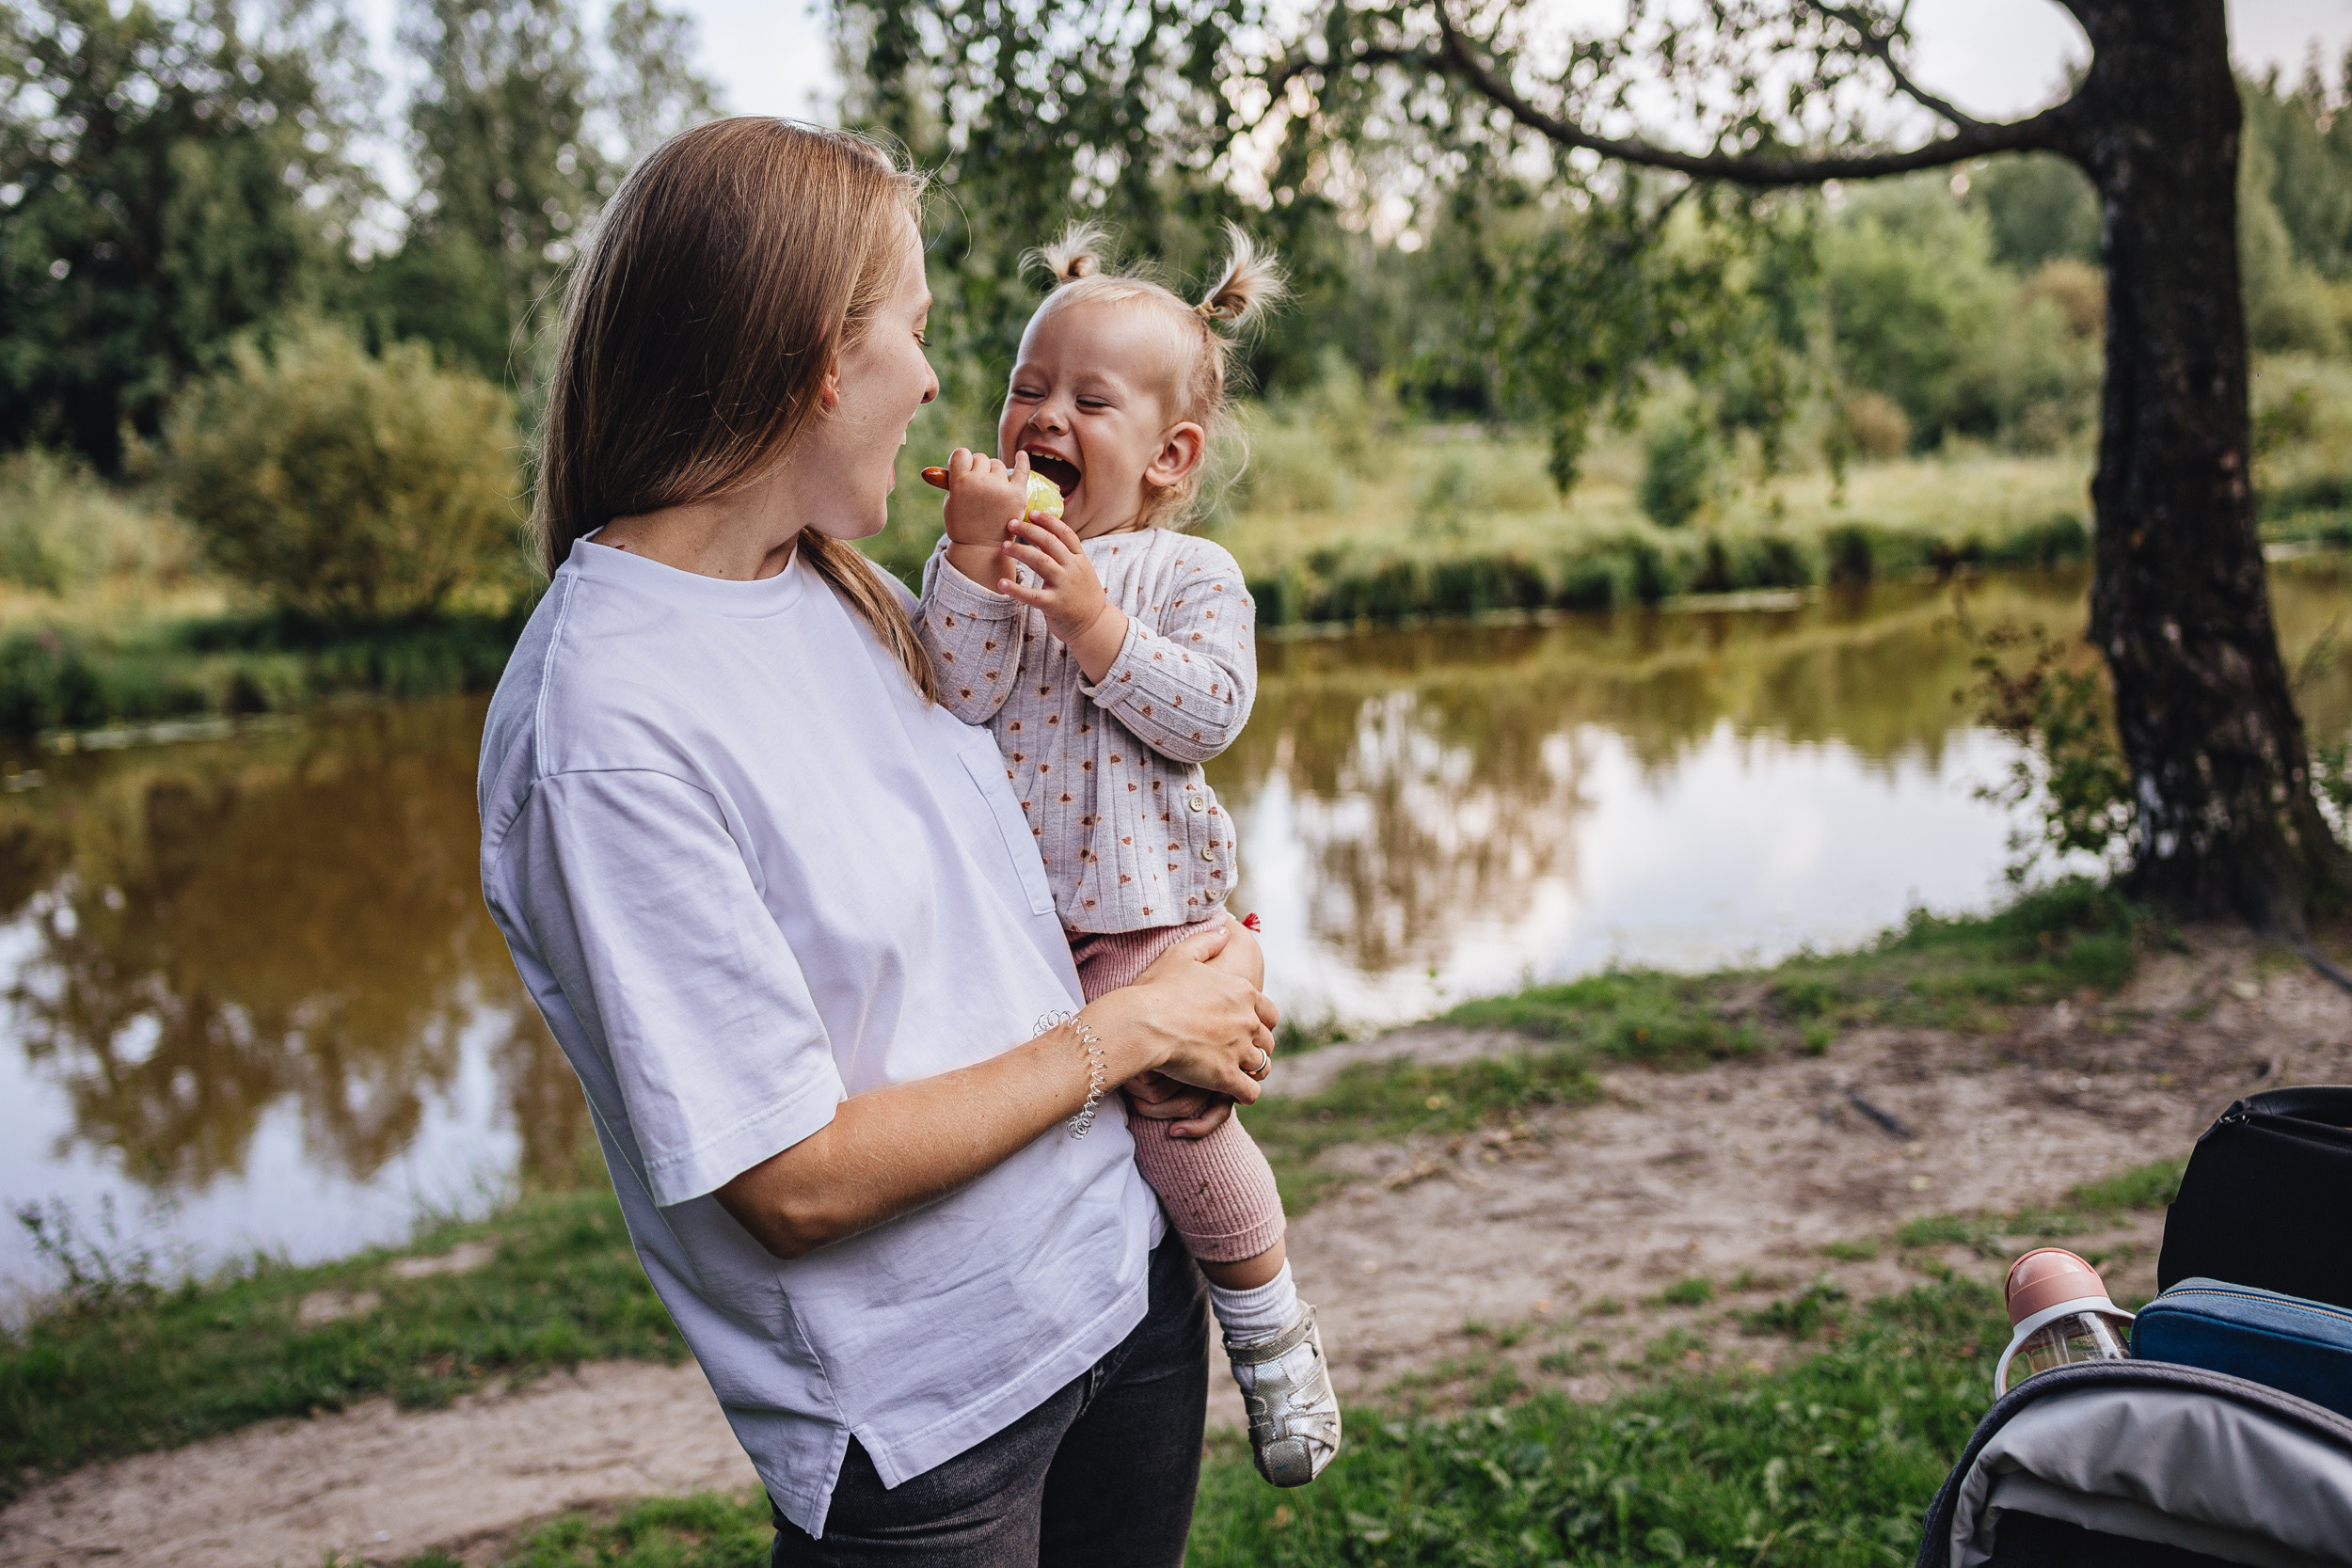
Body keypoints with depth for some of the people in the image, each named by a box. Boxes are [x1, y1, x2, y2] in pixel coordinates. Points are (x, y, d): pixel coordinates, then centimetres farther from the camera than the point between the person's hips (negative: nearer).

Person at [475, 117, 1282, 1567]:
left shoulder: (846, 589, 0)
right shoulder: (604, 727, -24)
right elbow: (798, 1181, -23)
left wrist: (1178, 975, -2)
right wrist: (1132, 1028, -14)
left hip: (1128, 1267, 7)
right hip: (920, 1430, -7)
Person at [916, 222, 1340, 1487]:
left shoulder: (1192, 574, 2)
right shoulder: (981, 555, 6)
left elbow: (1207, 714, -13)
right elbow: (956, 697, -9)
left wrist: (1094, 619, -20)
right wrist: (975, 548, -17)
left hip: (1145, 913, -3)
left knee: (1176, 1115, -13)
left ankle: (1268, 1319, 12)